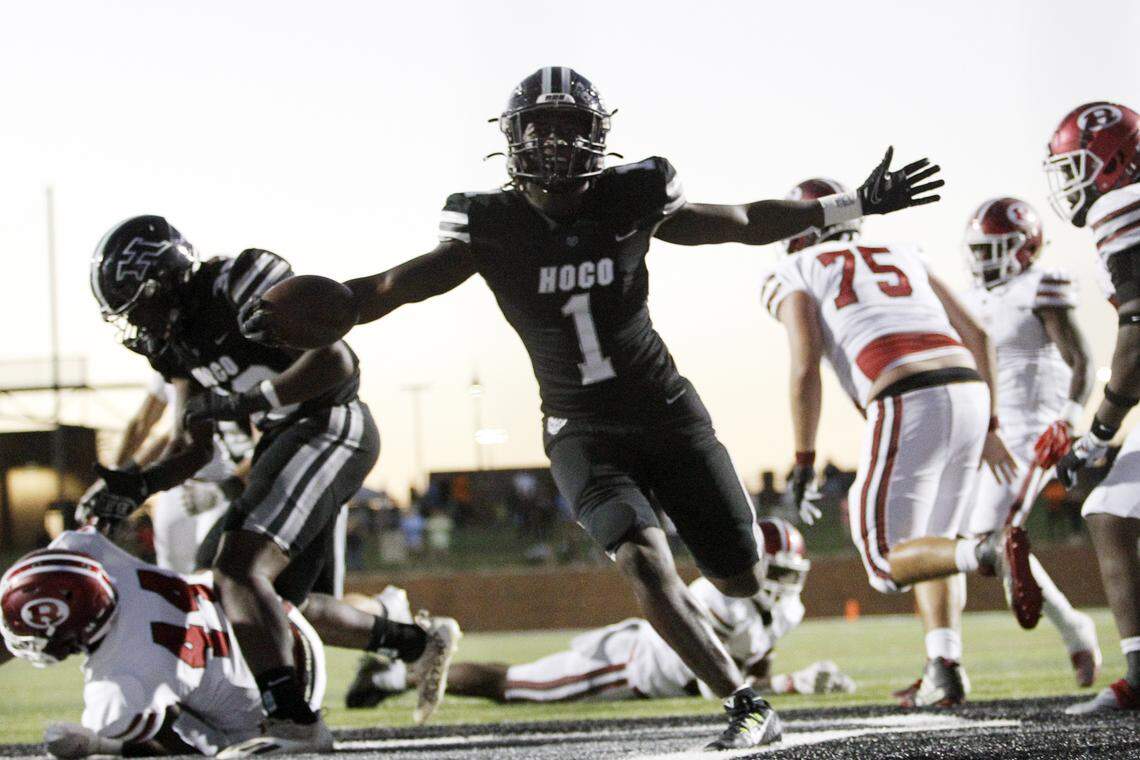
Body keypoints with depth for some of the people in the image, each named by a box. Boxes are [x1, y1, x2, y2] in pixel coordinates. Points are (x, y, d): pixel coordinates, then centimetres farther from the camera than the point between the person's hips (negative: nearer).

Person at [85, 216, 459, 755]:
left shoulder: (239, 285, -16)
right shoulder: (175, 341, 10)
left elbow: (335, 360, -21)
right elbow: (194, 447, 15)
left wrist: (246, 400, -25)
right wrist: (138, 485, -3)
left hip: (330, 426, -10)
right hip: (284, 442, 10)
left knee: (238, 569, -23)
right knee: (275, 602, 16)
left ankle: (292, 721, -29)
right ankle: (421, 641, 31)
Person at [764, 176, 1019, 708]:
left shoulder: (793, 277, 15)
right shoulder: (903, 258, 30)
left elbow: (805, 369, 1)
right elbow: (976, 336, 24)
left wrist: (803, 464, 6)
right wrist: (988, 427, 28)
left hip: (908, 406, -6)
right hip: (968, 393, 6)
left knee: (887, 562, 1)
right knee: (929, 544, 22)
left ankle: (991, 555, -25)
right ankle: (944, 671, 7)